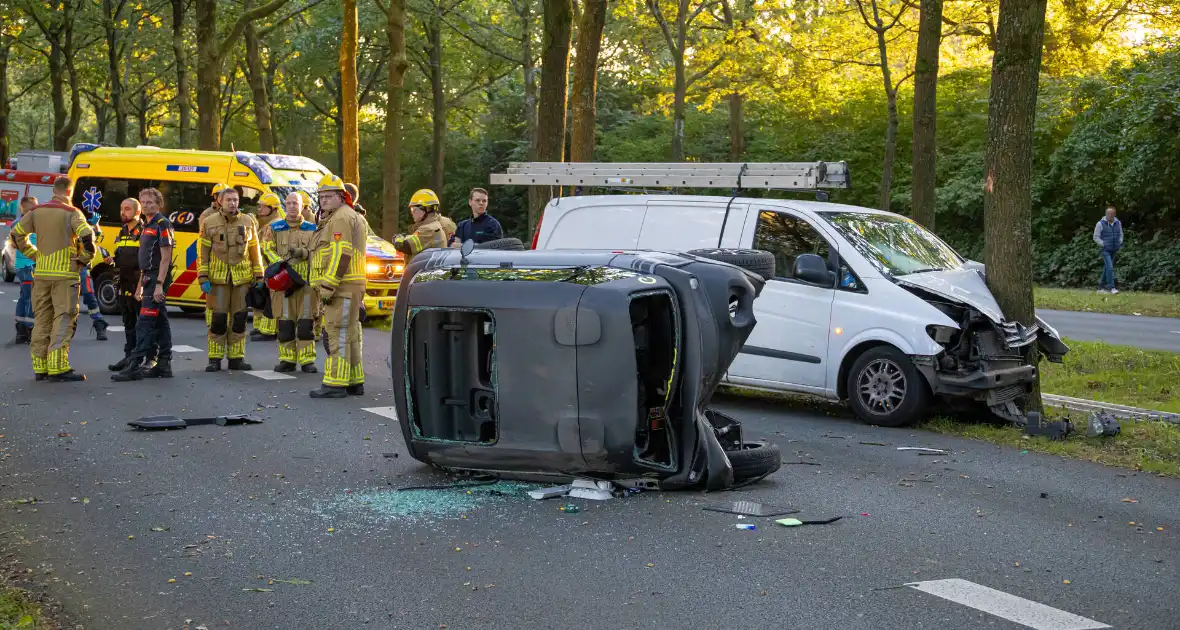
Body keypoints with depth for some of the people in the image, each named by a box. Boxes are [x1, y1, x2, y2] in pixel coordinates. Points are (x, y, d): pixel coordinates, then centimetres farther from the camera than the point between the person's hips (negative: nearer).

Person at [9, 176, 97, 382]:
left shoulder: (36, 212, 8)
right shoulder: (72, 213, -8)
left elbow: (17, 234, 10)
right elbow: (87, 236, -21)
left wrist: (34, 254, 15)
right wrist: (84, 259, -6)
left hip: (41, 273, 5)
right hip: (65, 273, -5)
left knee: (41, 319, 12)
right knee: (64, 319, -4)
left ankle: (40, 366, 14)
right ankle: (58, 368, -10)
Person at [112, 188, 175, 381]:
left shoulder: (162, 224, -11)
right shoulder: (147, 226, 18)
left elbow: (165, 257, -17)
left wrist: (159, 284, -23)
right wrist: (140, 285, 20)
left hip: (157, 279, -10)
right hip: (149, 278, 10)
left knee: (144, 323, -12)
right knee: (160, 322, 10)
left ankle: (134, 366, -14)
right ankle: (163, 365, 13)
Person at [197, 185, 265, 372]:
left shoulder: (248, 222, 7)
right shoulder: (209, 223, 2)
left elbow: (255, 251, 10)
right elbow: (202, 252, 1)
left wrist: (259, 277, 6)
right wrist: (203, 278, -7)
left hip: (242, 278, 2)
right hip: (218, 277, -2)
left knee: (239, 319, 5)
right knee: (218, 319, -2)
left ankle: (236, 358, 13)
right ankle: (215, 359, 7)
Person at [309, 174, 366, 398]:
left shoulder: (341, 218, -10)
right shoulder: (335, 218, 26)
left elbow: (341, 255, -20)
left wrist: (328, 285, -21)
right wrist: (328, 286, 24)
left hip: (342, 287, -11)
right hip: (347, 287, 11)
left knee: (338, 334, -12)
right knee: (348, 335, 13)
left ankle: (335, 384, -14)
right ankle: (354, 382, 18)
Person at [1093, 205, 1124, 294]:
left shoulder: (1118, 223, 4)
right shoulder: (1101, 224, -11)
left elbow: (1120, 234, 17)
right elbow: (1096, 237, -8)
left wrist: (1120, 243, 1)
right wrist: (1104, 245, -15)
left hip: (1114, 250, 5)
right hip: (1105, 250, -5)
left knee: (1107, 268, 12)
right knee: (1110, 268, -16)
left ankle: (1101, 287, 23)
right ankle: (1112, 288, -15)